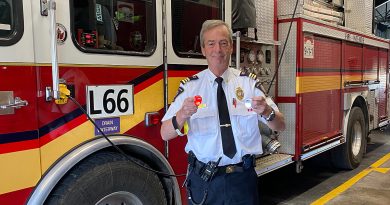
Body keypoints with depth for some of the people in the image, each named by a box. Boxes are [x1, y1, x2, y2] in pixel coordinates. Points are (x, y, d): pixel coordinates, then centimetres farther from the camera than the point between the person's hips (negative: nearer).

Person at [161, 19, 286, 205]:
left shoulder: (250, 82, -2)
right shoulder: (189, 86, -4)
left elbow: (280, 126, -2)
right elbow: (165, 134, -10)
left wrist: (266, 111, -24)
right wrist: (182, 115, -30)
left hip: (243, 178, 1)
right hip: (203, 179, 0)